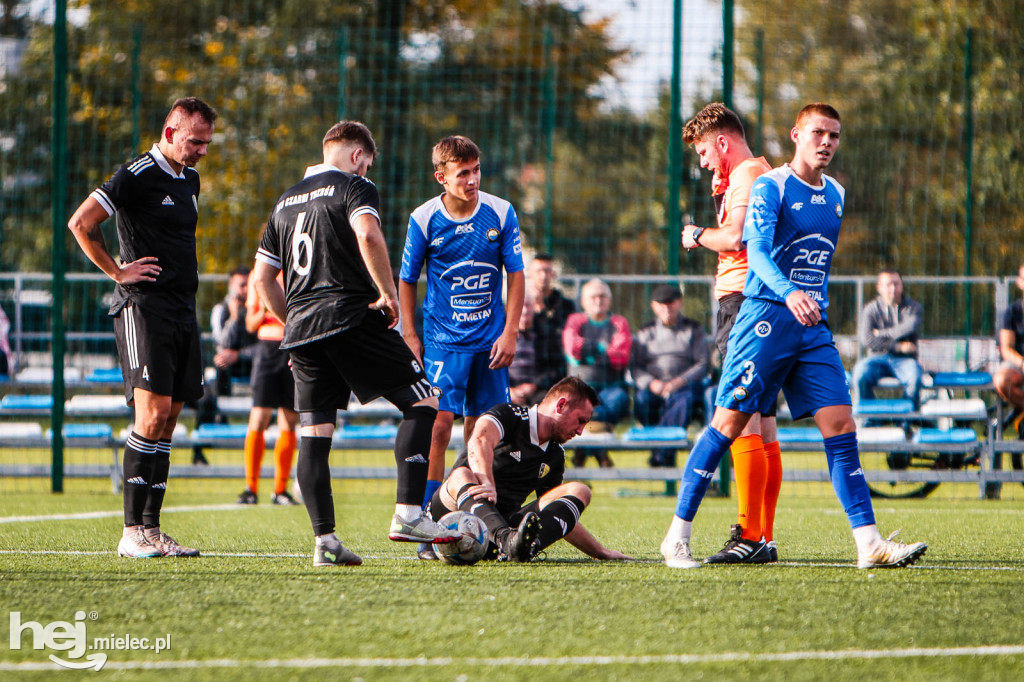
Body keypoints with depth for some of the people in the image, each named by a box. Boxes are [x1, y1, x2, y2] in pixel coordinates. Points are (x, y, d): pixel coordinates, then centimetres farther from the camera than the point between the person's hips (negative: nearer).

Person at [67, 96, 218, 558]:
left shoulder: (189, 179, 18)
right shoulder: (138, 175, -9)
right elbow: (80, 223, -11)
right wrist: (117, 271, -7)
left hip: (182, 309, 8)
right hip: (144, 307, -8)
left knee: (168, 419, 5)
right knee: (153, 413, -15)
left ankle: (151, 529, 6)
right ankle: (132, 532, -13)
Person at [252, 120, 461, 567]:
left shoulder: (286, 202, 22)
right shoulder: (354, 187, 0)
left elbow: (262, 278, 21)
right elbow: (368, 236, -20)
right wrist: (388, 294, -11)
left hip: (302, 328, 7)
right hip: (353, 320, -7)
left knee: (314, 433, 4)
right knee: (422, 404, -1)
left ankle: (325, 540, -3)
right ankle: (409, 513, -12)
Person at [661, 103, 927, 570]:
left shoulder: (835, 195, 15)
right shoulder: (770, 187, -7)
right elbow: (757, 251, -21)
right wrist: (789, 294, -36)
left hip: (814, 327, 6)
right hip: (766, 317, -6)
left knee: (840, 425, -4)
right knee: (729, 423, -4)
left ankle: (869, 544, -8)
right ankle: (677, 536, 4)